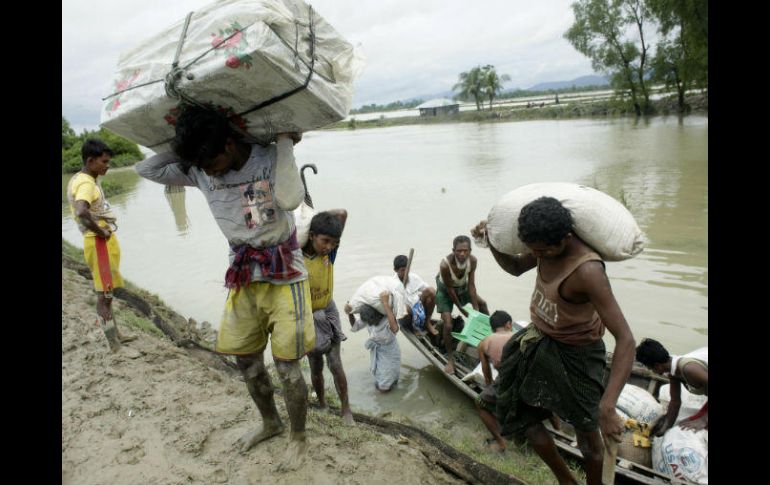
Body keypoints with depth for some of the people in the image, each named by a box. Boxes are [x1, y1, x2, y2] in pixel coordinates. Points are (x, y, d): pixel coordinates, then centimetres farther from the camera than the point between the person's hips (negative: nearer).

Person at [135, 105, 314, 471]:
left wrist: (284, 141, -27)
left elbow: (289, 199, -36)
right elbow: (145, 169, 1)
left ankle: (298, 438, 25)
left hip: (284, 276, -5)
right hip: (243, 278, 6)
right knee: (247, 363, 16)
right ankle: (270, 423, 42)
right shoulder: (200, 171, -3)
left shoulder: (270, 159, -17)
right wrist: (187, 146, -5)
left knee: (287, 368, 1)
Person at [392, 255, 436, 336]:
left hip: (418, 304, 4)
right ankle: (414, 327, -3)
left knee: (431, 290, -18)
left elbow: (427, 289, 1)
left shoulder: (414, 277, -6)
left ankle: (427, 322, -2)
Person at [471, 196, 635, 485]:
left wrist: (607, 406, -44)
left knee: (586, 430, 14)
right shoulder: (547, 244, -12)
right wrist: (491, 240, -9)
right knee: (520, 413, 18)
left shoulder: (587, 271, -35)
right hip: (539, 341, 8)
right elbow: (515, 268, 9)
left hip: (573, 355, -7)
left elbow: (625, 339, -36)